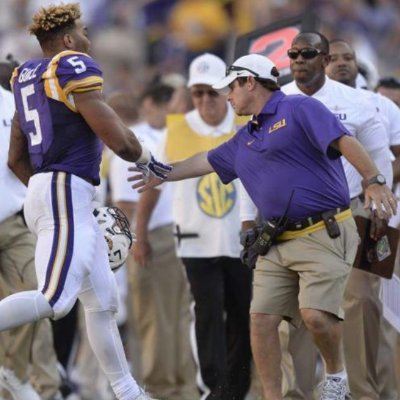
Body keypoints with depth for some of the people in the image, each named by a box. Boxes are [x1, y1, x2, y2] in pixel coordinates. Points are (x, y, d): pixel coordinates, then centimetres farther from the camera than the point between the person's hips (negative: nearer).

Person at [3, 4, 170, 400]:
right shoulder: (74, 69, -9)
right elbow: (116, 138, -13)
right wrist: (147, 160, 8)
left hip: (41, 190, 10)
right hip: (66, 194, -10)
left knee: (101, 301, 13)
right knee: (54, 301, -18)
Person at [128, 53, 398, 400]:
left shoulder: (300, 110, -4)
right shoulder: (245, 140, 21)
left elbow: (344, 141, -17)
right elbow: (207, 161, 37)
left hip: (325, 232, -8)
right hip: (278, 241, 8)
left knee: (316, 314, -21)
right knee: (262, 319, -3)